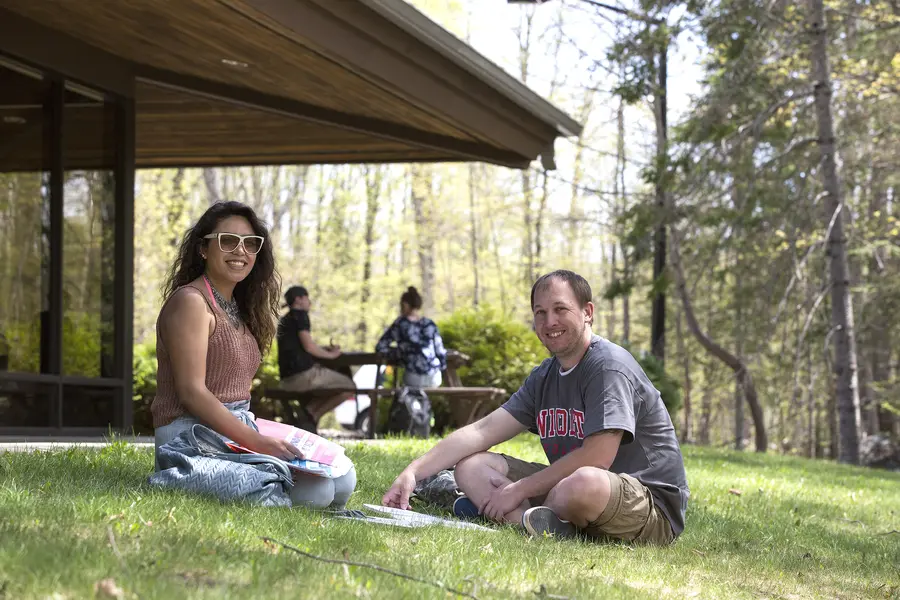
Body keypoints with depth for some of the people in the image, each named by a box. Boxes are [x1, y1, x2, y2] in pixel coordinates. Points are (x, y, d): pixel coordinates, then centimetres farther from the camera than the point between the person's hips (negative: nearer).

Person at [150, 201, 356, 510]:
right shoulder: (191, 302, -10)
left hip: (237, 429, 9)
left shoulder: (238, 308, 19)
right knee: (315, 491, -23)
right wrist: (255, 441, -25)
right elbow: (191, 392, -18)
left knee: (343, 483, -4)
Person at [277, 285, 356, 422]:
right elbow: (308, 346, -14)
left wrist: (325, 349, 17)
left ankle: (310, 410, 5)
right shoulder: (300, 315, -5)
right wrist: (330, 355, 1)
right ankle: (314, 414, -7)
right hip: (304, 374, -9)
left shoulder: (284, 320, 21)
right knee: (350, 387, 0)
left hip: (288, 380, 9)